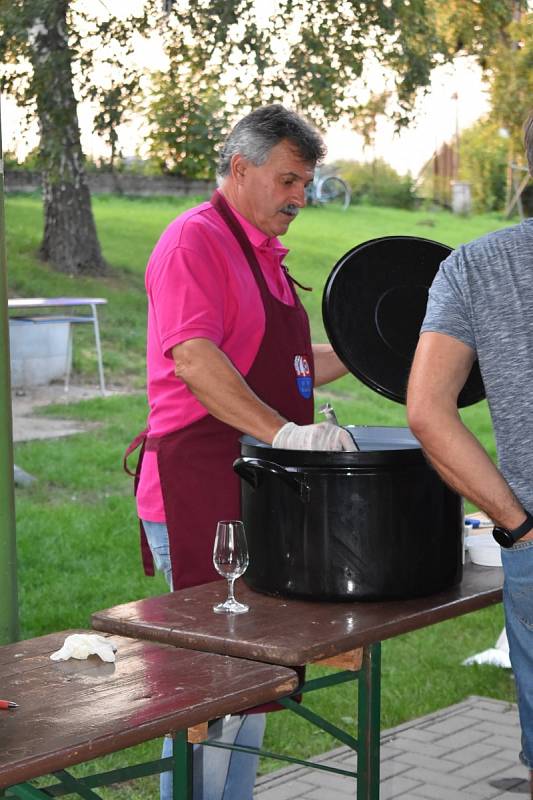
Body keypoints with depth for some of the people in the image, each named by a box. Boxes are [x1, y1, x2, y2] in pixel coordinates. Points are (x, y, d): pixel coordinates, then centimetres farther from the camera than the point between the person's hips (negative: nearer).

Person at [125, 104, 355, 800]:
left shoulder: (264, 254, 19)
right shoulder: (196, 240, -11)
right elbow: (194, 358, -24)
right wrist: (282, 431, -30)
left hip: (254, 493, 10)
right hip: (201, 493, -10)